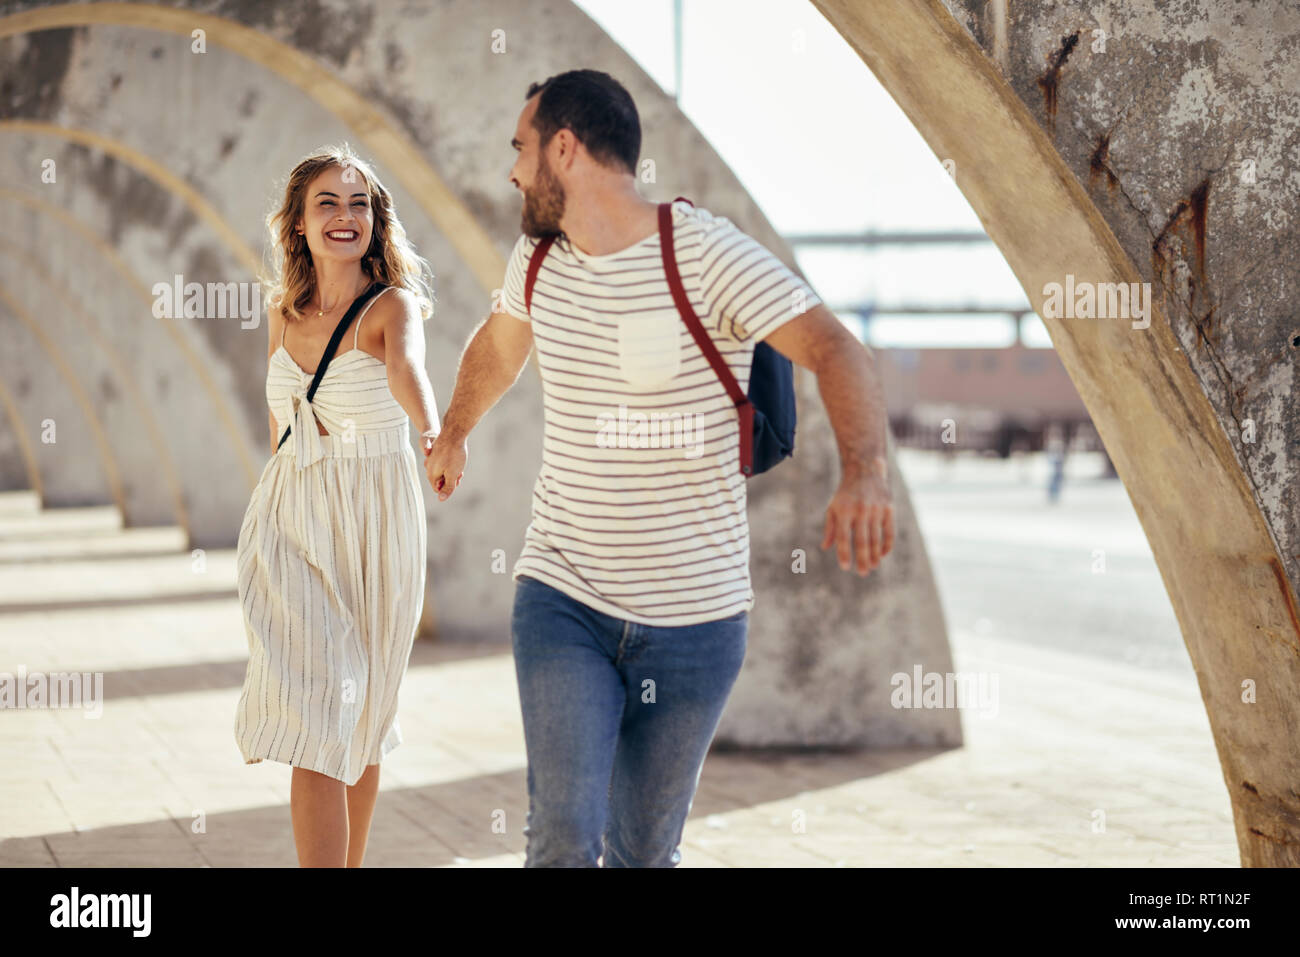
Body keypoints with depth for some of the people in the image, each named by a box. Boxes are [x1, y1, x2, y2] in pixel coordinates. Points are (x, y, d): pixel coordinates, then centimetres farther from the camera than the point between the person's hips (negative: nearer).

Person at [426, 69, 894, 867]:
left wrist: (865, 473, -46)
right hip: (563, 600, 3)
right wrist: (453, 434, 44)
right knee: (565, 836, -14)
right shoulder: (539, 255, 3)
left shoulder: (708, 254, -15)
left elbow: (836, 351, -26)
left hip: (694, 616, -3)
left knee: (642, 853, 8)